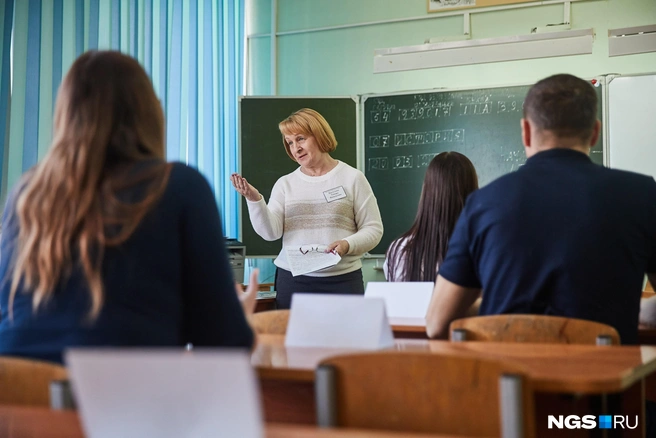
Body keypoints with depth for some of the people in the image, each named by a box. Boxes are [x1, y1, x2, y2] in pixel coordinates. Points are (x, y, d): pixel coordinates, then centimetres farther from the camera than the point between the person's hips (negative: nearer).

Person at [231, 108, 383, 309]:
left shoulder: (352, 178, 4)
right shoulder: (285, 183, 10)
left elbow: (373, 228, 3)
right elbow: (270, 232, -2)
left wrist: (347, 245, -16)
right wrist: (255, 200, -18)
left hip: (342, 280, -2)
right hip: (292, 280, 2)